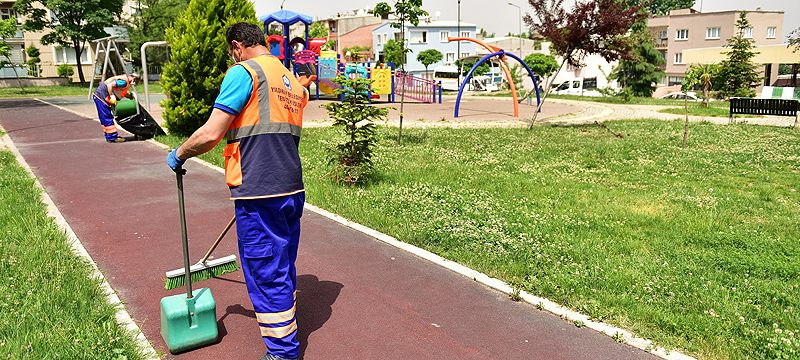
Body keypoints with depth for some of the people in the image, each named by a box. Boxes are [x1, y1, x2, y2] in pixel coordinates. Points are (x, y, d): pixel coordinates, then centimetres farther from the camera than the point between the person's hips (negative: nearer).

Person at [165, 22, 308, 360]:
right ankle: (287, 331, 39)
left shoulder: (244, 73, -9)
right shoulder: (294, 82, 16)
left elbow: (211, 134, -14)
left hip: (259, 194, -8)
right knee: (283, 267, 22)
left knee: (266, 274, 3)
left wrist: (179, 154, 4)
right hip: (293, 189, 8)